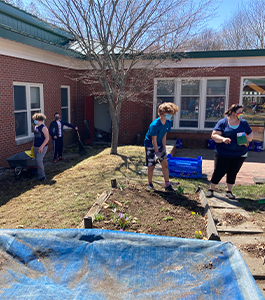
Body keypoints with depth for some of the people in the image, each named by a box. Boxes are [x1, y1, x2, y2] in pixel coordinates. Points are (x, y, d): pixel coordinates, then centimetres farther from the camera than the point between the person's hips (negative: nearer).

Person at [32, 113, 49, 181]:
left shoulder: (43, 128, -13)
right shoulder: (35, 127, 11)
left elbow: (47, 138, -17)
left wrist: (41, 147, -20)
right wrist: (33, 144, 19)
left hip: (42, 147, -8)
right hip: (36, 147, 8)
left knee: (39, 160, -17)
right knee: (37, 161, 10)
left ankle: (42, 175, -4)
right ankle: (40, 175, 19)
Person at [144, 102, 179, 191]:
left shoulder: (168, 122, -8)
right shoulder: (154, 125, -28)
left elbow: (164, 136, 0)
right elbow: (154, 140, -22)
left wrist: (163, 148, -6)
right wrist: (157, 152, -20)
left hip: (159, 145, 6)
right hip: (150, 146, -6)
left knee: (165, 164, 0)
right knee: (151, 166, -2)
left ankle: (167, 185, 7)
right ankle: (150, 183, 21)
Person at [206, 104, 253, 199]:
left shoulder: (244, 123, 7)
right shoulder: (222, 122, -4)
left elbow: (251, 135, 12)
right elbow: (214, 135, -10)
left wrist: (247, 138, -12)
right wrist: (223, 139, -29)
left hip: (239, 154, 3)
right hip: (223, 153, -3)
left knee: (233, 173, 9)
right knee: (219, 171, 0)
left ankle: (229, 191, 25)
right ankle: (211, 189, 18)